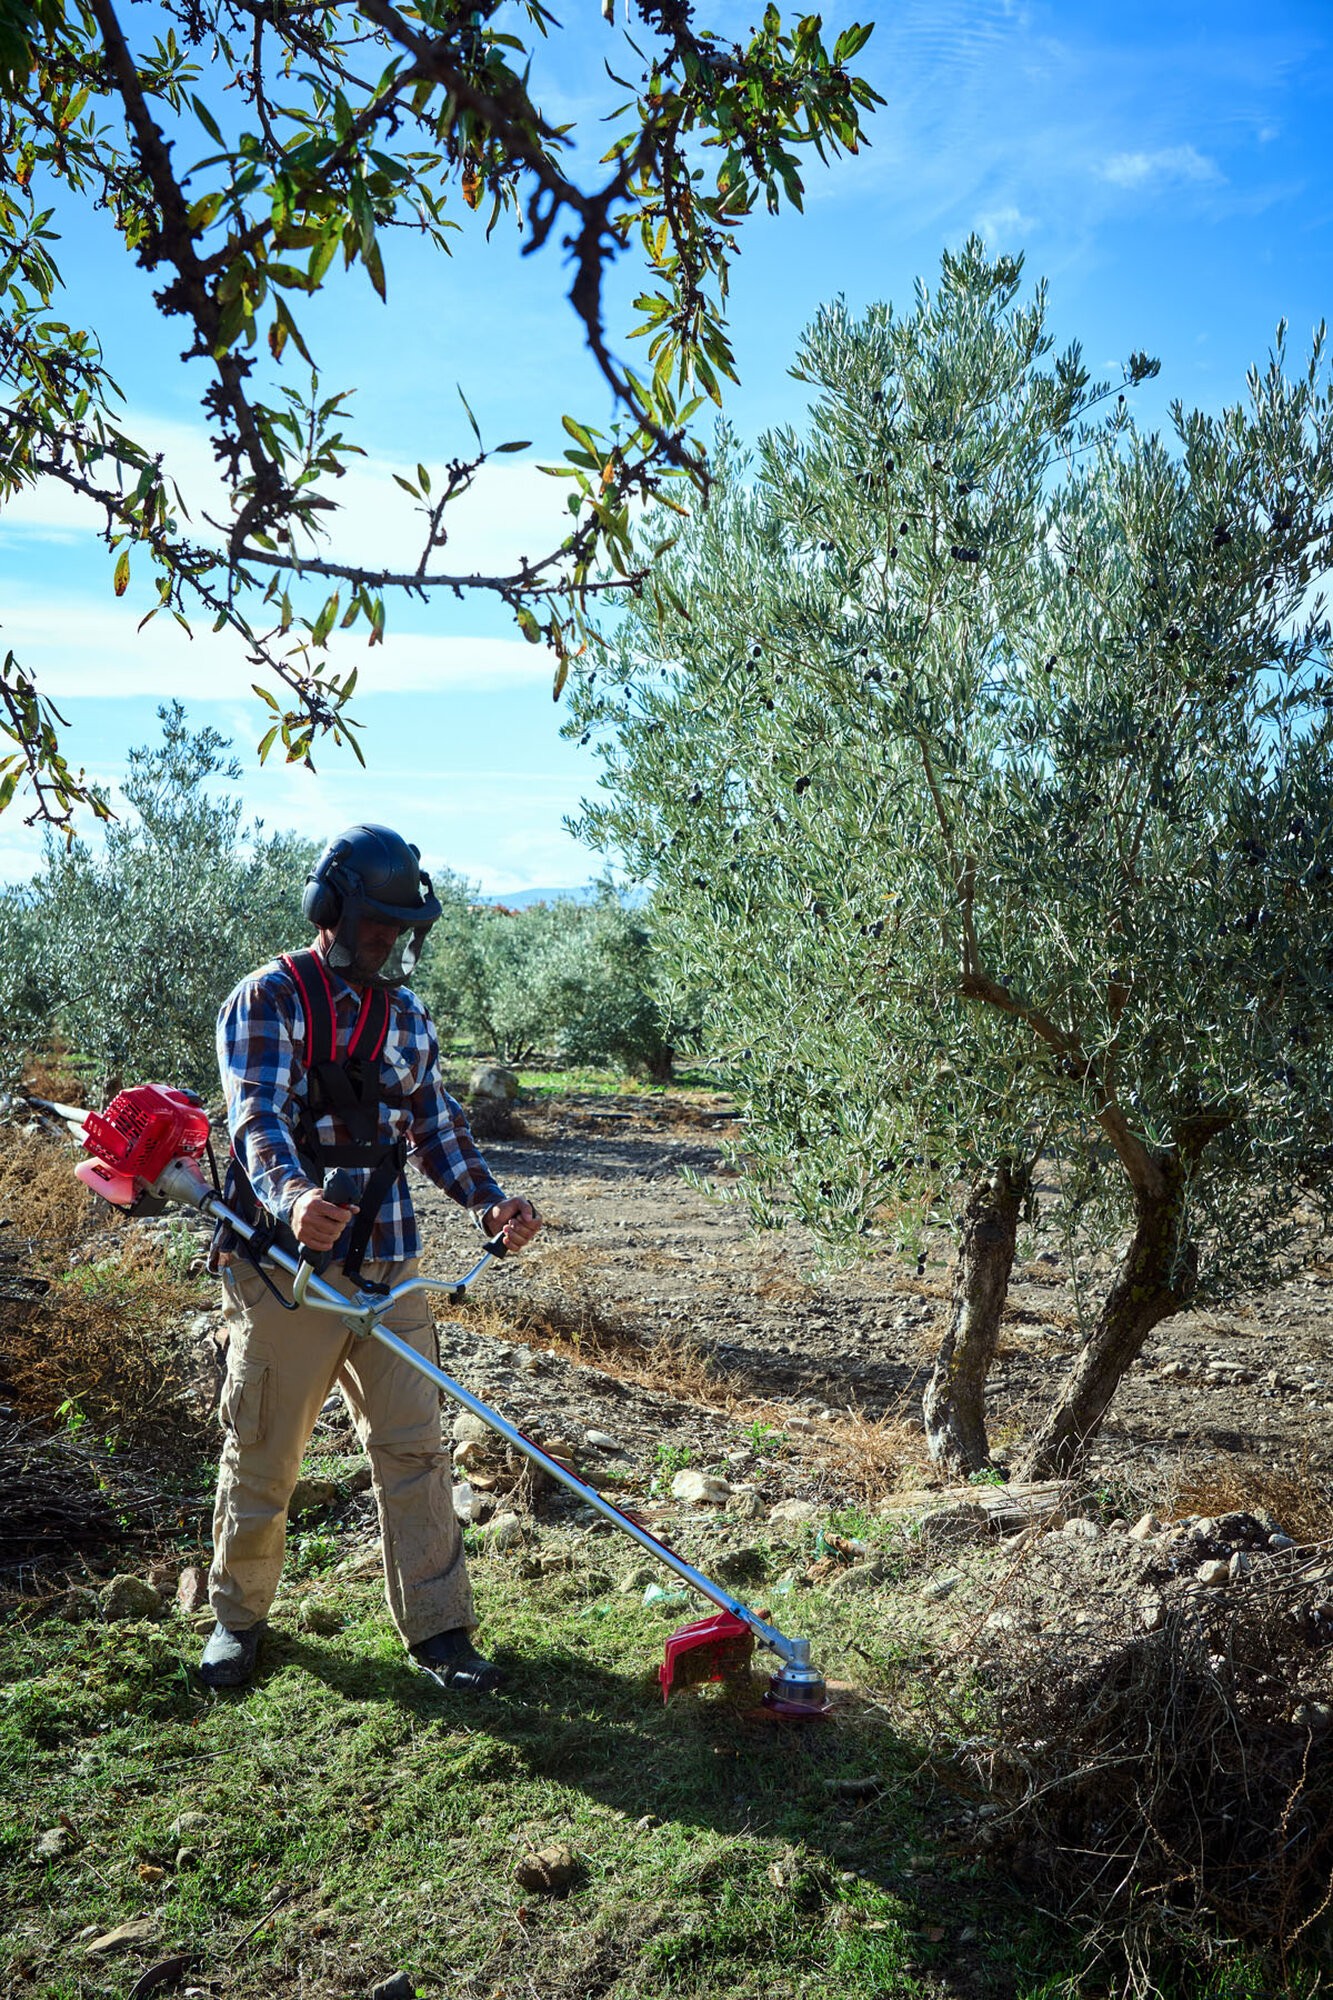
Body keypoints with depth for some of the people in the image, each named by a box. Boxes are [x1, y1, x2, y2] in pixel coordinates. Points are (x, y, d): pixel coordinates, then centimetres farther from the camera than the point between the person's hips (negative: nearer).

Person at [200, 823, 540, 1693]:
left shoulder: (408, 1014, 12)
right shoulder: (269, 999, -7)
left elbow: (437, 1124, 16)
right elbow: (259, 1117, -20)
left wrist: (492, 1202, -1)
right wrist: (292, 1197, -41)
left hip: (388, 1268, 5)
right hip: (286, 1266, -5)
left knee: (414, 1447, 6)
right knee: (263, 1455, 8)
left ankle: (438, 1627, 18)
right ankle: (238, 1618, 30)